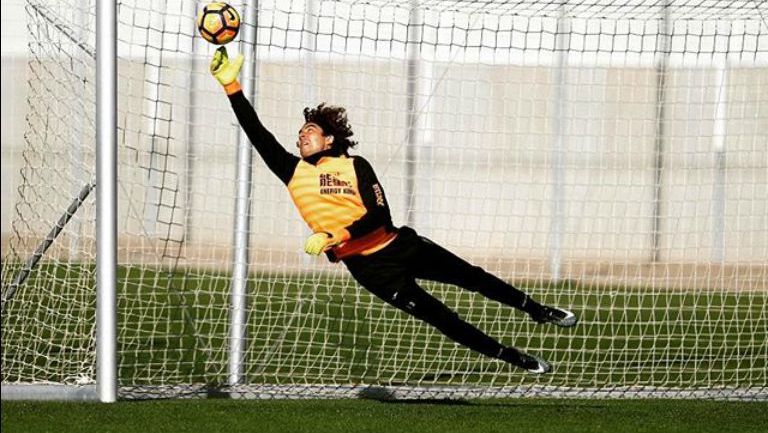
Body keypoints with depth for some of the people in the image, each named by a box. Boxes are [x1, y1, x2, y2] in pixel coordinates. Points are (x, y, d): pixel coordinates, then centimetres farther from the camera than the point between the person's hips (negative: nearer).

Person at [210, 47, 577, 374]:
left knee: (473, 278, 7)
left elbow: (380, 215, -13)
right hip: (369, 268, -1)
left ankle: (539, 312, 26)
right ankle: (516, 359, 3)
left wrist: (336, 236, -27)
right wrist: (230, 84, -17)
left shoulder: (355, 166, -3)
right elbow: (256, 133, -9)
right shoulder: (294, 172, -1)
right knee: (435, 315, -5)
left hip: (398, 245, 1)